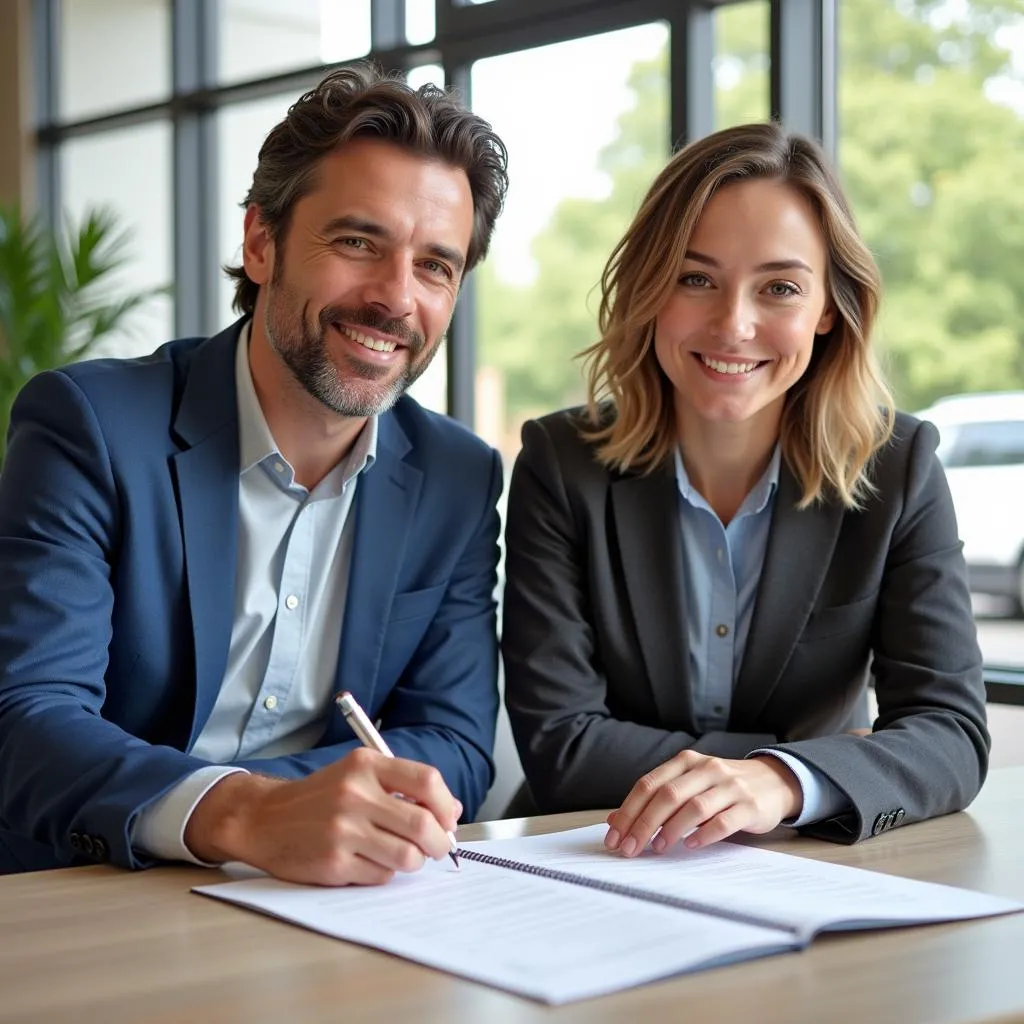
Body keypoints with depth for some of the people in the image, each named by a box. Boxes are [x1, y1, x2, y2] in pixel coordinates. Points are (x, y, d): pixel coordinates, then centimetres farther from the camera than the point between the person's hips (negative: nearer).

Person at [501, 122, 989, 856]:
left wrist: (784, 781, -32)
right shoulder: (561, 465, -7)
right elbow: (556, 744, -13)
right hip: (601, 876, -2)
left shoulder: (898, 470, -4)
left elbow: (952, 734, -11)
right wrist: (843, 762, -16)